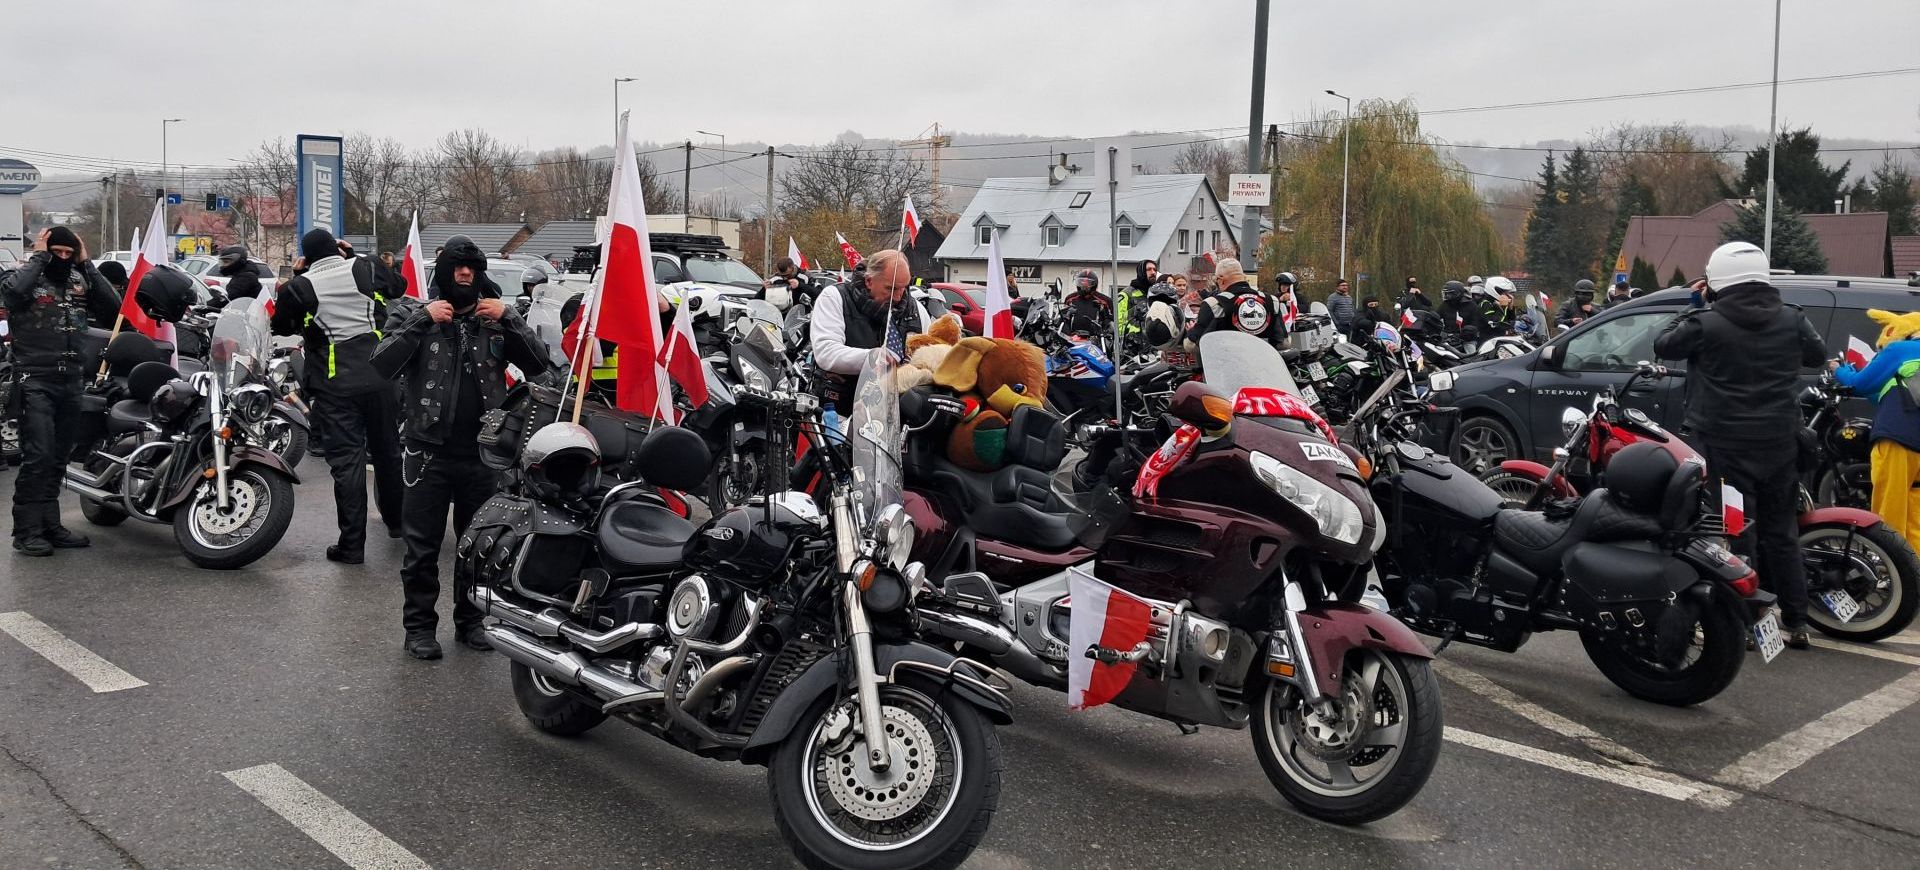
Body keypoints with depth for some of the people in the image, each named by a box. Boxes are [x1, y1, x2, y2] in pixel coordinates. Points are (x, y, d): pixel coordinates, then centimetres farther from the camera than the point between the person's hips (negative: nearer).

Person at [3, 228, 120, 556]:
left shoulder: (80, 279, 11)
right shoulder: (27, 274, -3)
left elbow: (113, 307, -1)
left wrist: (86, 264, -2)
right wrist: (39, 257, -15)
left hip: (72, 381, 5)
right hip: (35, 382, -5)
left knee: (57, 459, 11)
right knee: (37, 457, -10)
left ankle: (49, 525, 19)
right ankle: (27, 531, -5)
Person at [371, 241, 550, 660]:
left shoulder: (497, 317, 8)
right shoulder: (412, 315, 3)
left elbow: (538, 364, -2)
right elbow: (383, 365, -11)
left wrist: (509, 320, -12)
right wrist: (422, 322, -17)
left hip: (483, 452, 2)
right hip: (428, 450, -2)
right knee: (423, 546, 3)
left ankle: (471, 621, 25)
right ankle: (419, 626, 14)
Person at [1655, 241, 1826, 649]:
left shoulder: (1706, 323, -14)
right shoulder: (1791, 319, 0)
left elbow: (1663, 345, 2)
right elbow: (1818, 354, 18)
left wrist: (1694, 308, 12)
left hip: (1727, 444, -4)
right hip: (1780, 443, 4)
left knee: (1736, 532, 1)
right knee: (1780, 532, 12)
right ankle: (1796, 623, 16)